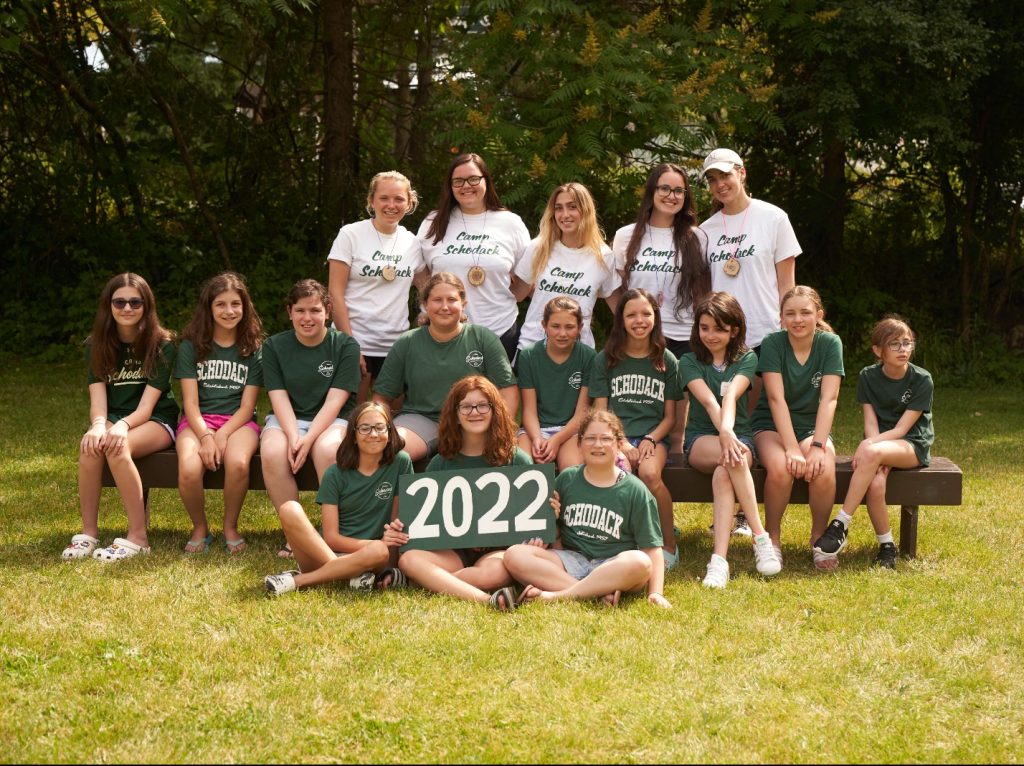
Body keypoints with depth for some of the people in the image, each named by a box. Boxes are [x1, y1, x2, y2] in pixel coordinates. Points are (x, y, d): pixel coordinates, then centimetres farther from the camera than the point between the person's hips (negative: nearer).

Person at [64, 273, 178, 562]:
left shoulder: (162, 345, -10)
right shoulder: (97, 345, 1)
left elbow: (146, 407, -17)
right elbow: (98, 400, -9)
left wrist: (122, 426, -37)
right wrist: (98, 426, -32)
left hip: (156, 422, -3)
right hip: (113, 419, 3)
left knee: (117, 447, -35)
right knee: (90, 446, -32)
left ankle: (138, 537, -29)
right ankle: (88, 533, -22)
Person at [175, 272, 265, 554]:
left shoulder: (254, 349, 6)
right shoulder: (191, 346, 6)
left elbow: (247, 406, 0)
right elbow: (190, 402, -1)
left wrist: (222, 435, -16)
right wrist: (206, 436, -18)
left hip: (238, 422, 0)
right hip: (198, 421, 0)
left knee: (238, 463, -35)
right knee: (189, 469, -33)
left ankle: (231, 527, -7)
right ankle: (200, 529, -3)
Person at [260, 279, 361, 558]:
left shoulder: (345, 345, -2)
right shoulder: (274, 346, 5)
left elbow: (334, 400, -10)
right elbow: (279, 397, -4)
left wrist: (309, 438, -23)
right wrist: (293, 436, -21)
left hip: (331, 421, -2)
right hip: (287, 420, 2)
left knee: (327, 449, -37)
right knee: (272, 452, -32)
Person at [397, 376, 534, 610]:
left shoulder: (516, 459, 7)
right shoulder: (440, 463, 13)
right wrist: (405, 527, -6)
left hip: (500, 549, -2)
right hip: (453, 552, 3)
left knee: (493, 572, -39)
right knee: (409, 559, -30)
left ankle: (427, 582, -19)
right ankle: (487, 599, -41)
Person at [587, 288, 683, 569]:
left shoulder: (666, 361, 11)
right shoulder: (605, 360, 10)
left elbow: (670, 416, 11)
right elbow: (600, 413, 5)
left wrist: (650, 440, -8)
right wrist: (622, 443, -11)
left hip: (653, 437, 0)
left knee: (650, 473, -33)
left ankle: (669, 543, -16)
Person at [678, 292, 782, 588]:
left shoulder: (746, 360, 6)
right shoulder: (689, 363, 3)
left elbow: (730, 396, -16)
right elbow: (708, 401, -17)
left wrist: (728, 430, -36)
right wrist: (725, 436, -35)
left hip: (739, 435, 1)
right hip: (701, 439, -1)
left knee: (724, 473, -35)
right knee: (734, 458, -36)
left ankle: (719, 560, -43)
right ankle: (760, 537, -37)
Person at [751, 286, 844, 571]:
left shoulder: (830, 343, -6)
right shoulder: (773, 343, -10)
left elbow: (829, 399, -14)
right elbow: (776, 398, -18)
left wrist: (818, 445, -26)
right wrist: (792, 448, -28)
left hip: (813, 426, 2)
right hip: (772, 426, -1)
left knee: (824, 471, -31)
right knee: (780, 468, -34)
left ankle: (819, 537, -5)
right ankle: (772, 538, -11)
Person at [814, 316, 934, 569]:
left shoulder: (921, 380, -9)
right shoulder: (868, 377, 1)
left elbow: (901, 429, -13)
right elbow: (871, 423, -3)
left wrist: (870, 446, -27)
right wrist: (879, 460, -20)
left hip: (913, 446, -3)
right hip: (879, 443, 3)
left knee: (872, 453, -36)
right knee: (875, 484, -33)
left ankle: (841, 525, -32)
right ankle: (887, 546, -14)